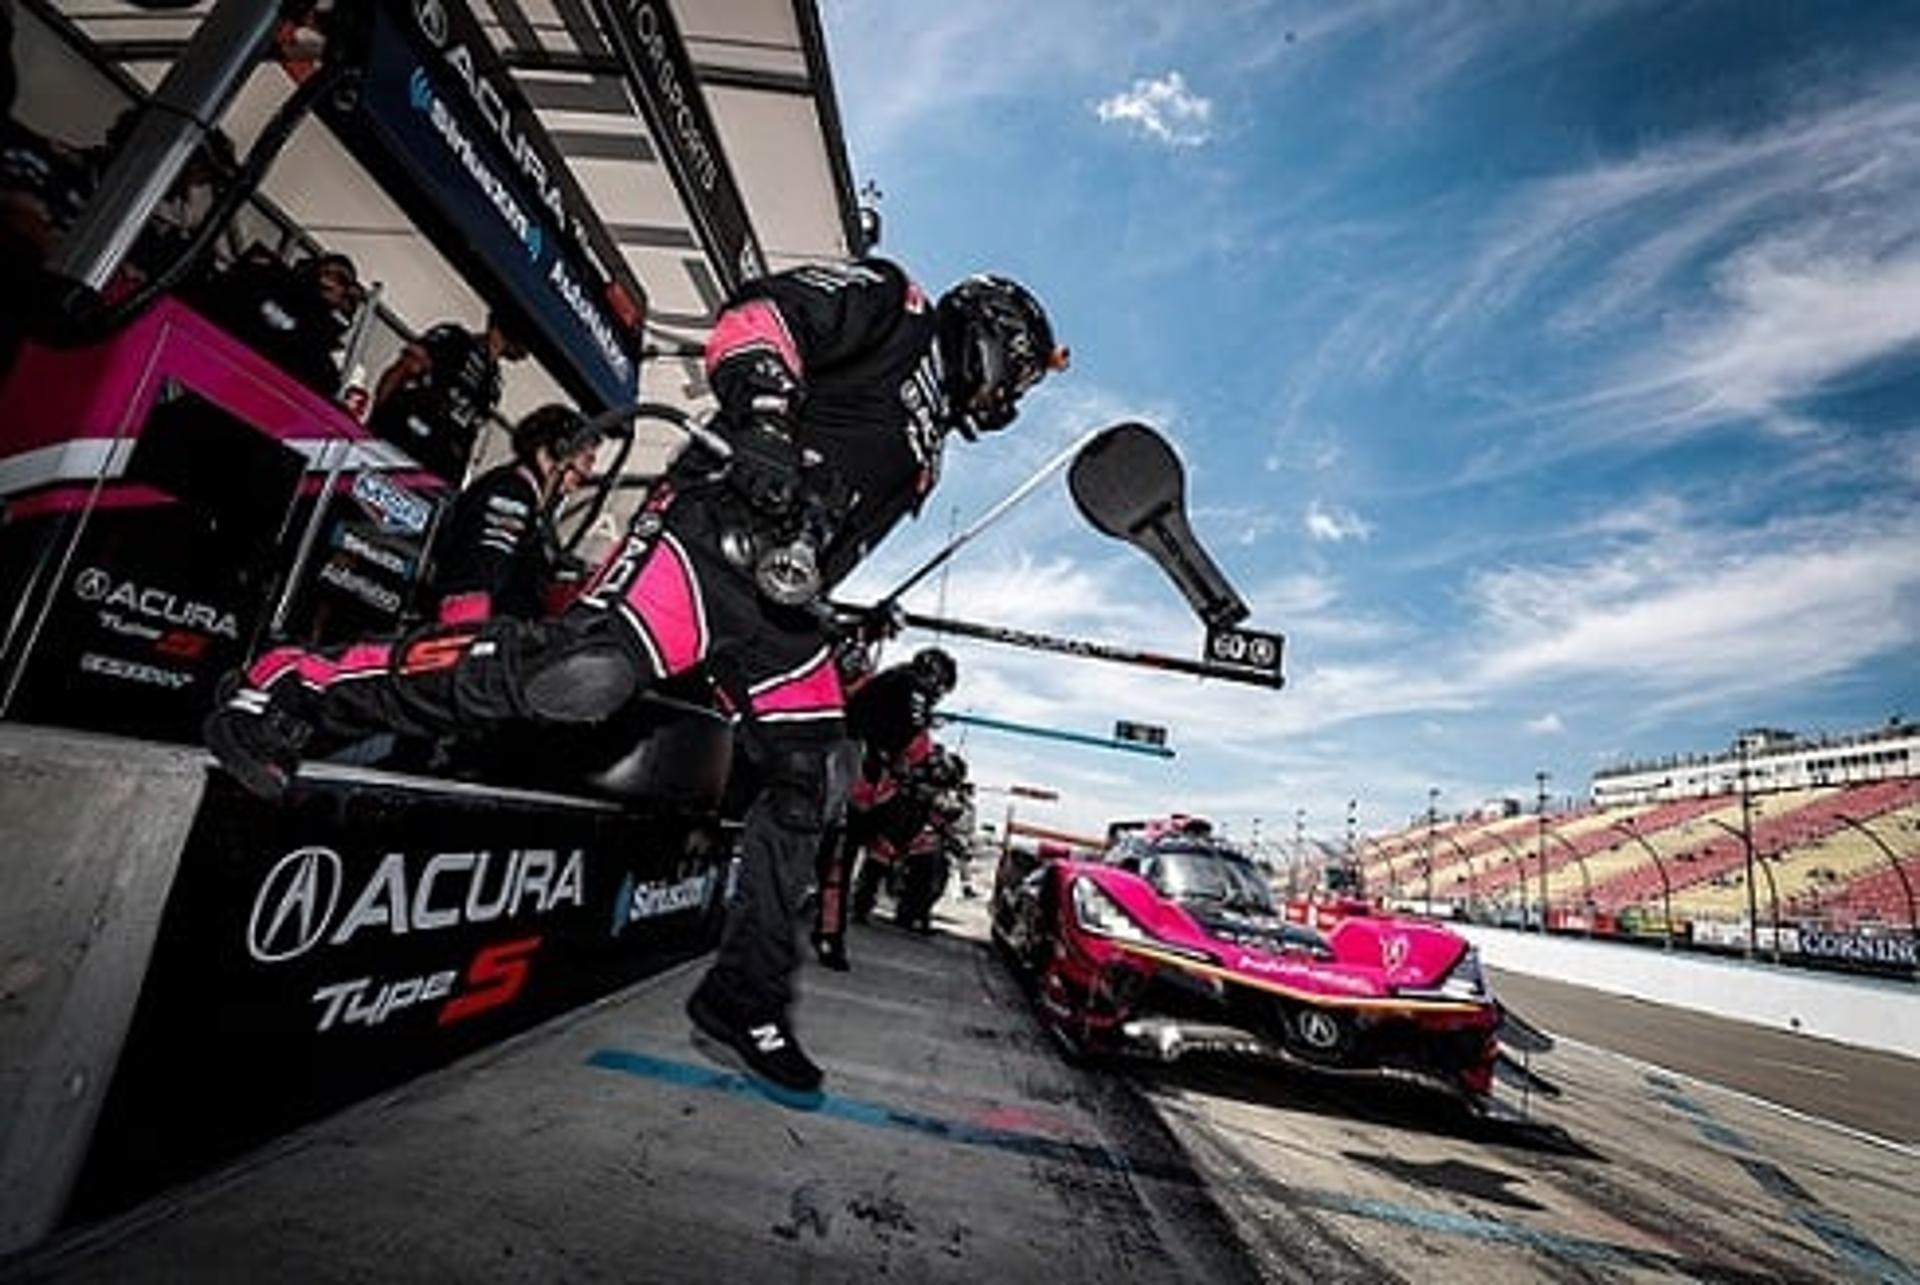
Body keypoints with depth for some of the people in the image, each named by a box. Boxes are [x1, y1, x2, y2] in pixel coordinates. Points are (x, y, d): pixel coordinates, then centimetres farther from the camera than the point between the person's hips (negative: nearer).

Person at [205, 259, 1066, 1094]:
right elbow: (759, 313, -6)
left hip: (774, 594, 9)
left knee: (808, 786, 5)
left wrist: (843, 635, 23)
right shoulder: (892, 303, 12)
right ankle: (294, 686, -9)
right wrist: (767, 420, -22)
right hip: (722, 518, -8)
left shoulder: (925, 453, 34)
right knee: (589, 670, -30)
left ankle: (746, 995, 17)